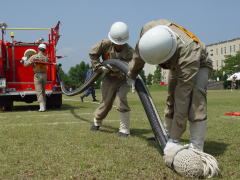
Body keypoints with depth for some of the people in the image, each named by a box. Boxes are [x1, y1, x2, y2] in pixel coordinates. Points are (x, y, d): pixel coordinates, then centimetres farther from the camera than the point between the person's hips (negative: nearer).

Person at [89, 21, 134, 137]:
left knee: (121, 100, -19)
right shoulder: (105, 44, -15)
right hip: (109, 78, 2)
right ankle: (97, 121, 38)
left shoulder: (129, 52, -20)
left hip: (123, 79, -2)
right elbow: (93, 54, -3)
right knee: (106, 102, 8)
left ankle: (124, 129, -4)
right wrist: (99, 67, -11)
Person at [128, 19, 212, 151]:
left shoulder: (188, 56, -47)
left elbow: (182, 100, -44)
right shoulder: (149, 29, -32)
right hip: (176, 65, 6)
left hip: (199, 64, -6)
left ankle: (196, 148, -26)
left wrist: (175, 139, -39)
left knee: (195, 98, -28)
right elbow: (139, 52, -8)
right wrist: (132, 74, 8)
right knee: (171, 100, 3)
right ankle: (167, 135, 21)